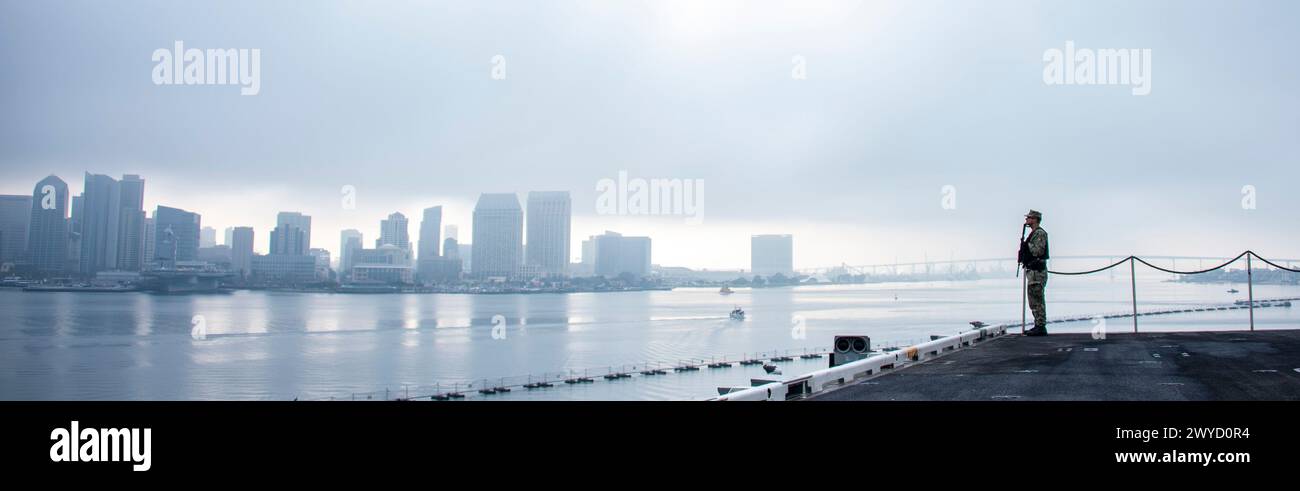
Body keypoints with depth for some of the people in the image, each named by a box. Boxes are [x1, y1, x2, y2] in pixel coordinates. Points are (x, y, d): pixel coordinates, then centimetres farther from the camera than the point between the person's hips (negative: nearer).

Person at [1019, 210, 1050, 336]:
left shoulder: (1040, 233, -12)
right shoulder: (1034, 233, 20)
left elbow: (1038, 251, -22)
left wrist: (1026, 244, -12)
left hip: (1037, 272, -11)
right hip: (1032, 271, 11)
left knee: (1037, 301, -10)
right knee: (1034, 302, 13)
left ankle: (1041, 327, -9)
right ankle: (1038, 325, 17)